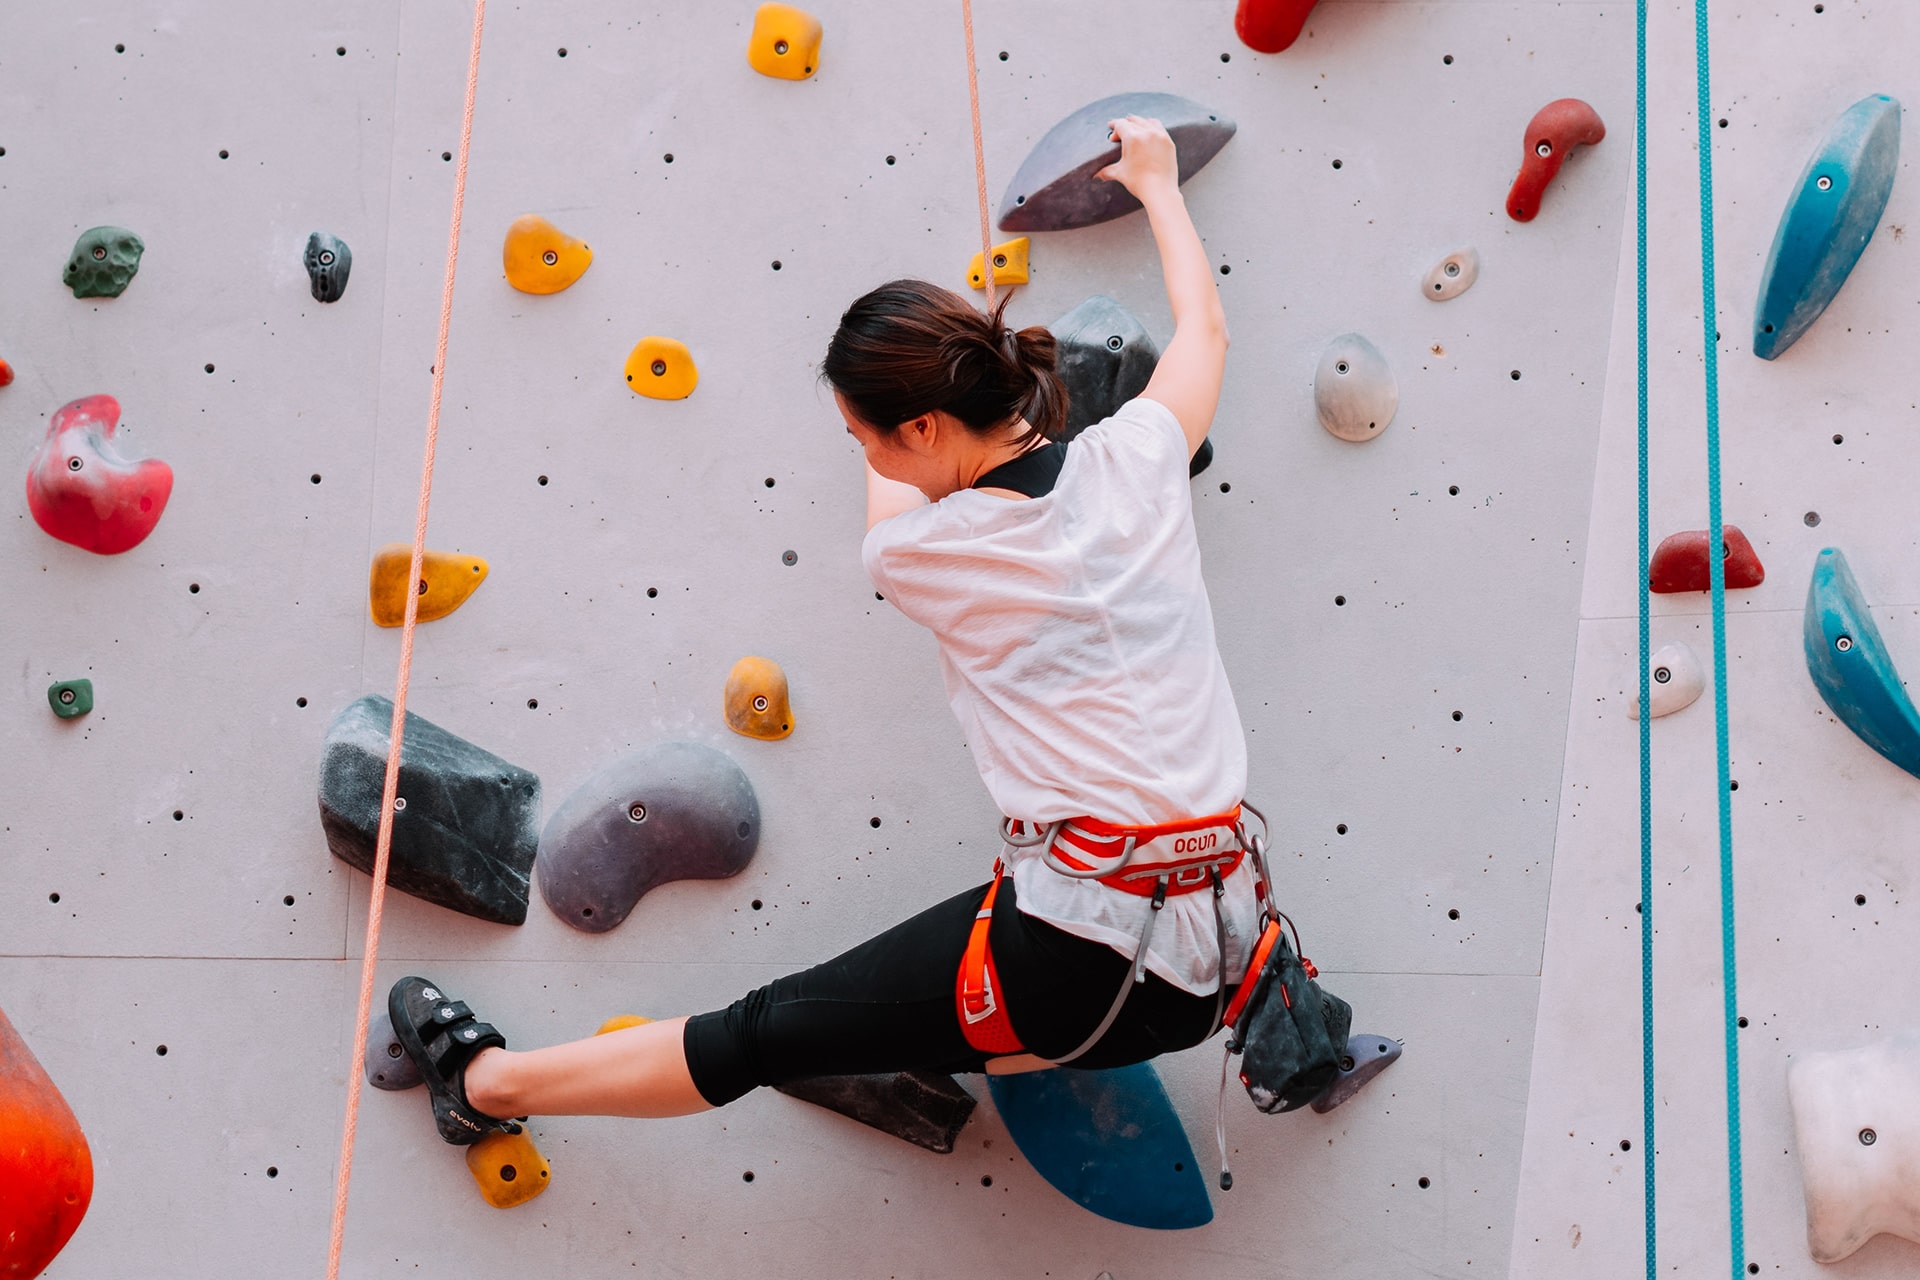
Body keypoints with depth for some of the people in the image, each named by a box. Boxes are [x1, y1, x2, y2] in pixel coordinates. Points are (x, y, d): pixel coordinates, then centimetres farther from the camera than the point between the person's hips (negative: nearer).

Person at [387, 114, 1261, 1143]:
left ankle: (489, 1081, 22)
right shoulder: (1138, 457, 3)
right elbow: (1204, 324, 26)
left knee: (764, 1034, 9)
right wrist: (1157, 183, 42)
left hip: (1077, 955, -5)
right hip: (1218, 950, 5)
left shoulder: (914, 552, -7)